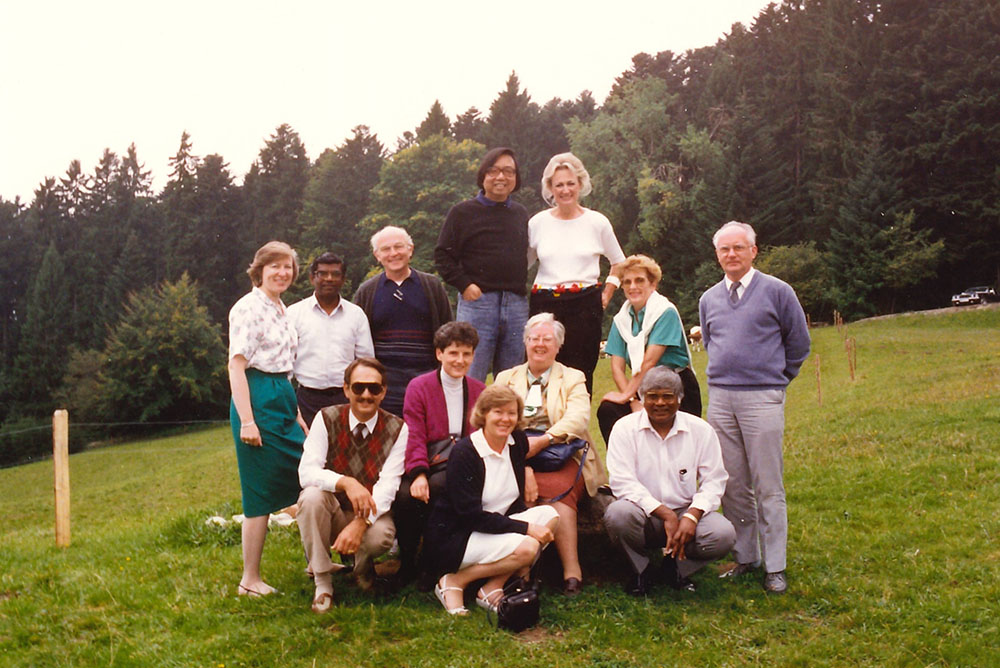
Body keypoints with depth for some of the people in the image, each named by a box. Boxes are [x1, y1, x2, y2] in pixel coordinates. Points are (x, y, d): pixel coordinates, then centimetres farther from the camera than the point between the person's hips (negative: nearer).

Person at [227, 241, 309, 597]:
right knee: (261, 493, -4)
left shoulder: (281, 309, 17)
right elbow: (236, 365, -16)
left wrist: (296, 412, 18)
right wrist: (247, 421, -21)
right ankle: (250, 580, 7)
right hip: (259, 400, -9)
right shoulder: (249, 308, -10)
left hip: (283, 399, 9)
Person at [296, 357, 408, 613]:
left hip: (371, 515, -1)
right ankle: (322, 582, -17)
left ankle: (362, 564, 5)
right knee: (311, 496, -31)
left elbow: (388, 485, -17)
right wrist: (346, 483, -36)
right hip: (333, 513, 1)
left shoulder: (397, 429, -8)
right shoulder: (327, 419, -7)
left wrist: (361, 522, -33)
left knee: (380, 536, -34)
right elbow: (306, 472, -17)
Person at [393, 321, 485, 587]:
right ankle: (408, 564, -6)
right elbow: (414, 436, -5)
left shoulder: (480, 391, 16)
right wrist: (419, 474, -23)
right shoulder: (419, 386, 6)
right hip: (428, 469, -2)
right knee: (406, 496, -34)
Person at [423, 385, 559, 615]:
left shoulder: (517, 442, 4)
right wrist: (526, 528, -23)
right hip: (452, 538, -8)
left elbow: (516, 502, 10)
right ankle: (453, 582, -9)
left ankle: (492, 589, -10)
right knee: (526, 548, -27)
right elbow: (471, 515, -21)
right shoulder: (464, 452, -17)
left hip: (494, 527, 8)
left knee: (549, 515, -12)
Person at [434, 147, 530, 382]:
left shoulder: (521, 214, 15)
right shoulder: (463, 212, 3)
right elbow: (443, 255, 1)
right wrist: (464, 285, -8)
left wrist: (521, 286, 11)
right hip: (478, 300, -4)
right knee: (471, 379, -6)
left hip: (517, 303, 4)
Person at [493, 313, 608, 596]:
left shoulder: (573, 379, 16)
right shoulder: (506, 378, 21)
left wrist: (542, 441, -22)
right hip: (517, 459, 1)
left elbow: (578, 417, -5)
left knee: (558, 489, -34)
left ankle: (571, 570, -31)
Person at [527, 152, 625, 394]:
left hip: (585, 304, -1)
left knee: (581, 374, -3)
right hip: (545, 305, 1)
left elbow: (619, 263, 17)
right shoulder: (538, 222, 7)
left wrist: (606, 294, 8)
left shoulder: (597, 222, 5)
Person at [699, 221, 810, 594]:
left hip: (762, 398, -4)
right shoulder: (709, 299, 13)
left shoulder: (777, 291, 0)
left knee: (768, 488, -3)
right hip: (720, 399, 4)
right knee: (732, 486, 8)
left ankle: (774, 567, 5)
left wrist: (775, 377, 11)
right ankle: (744, 557, 19)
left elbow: (799, 342, 7)